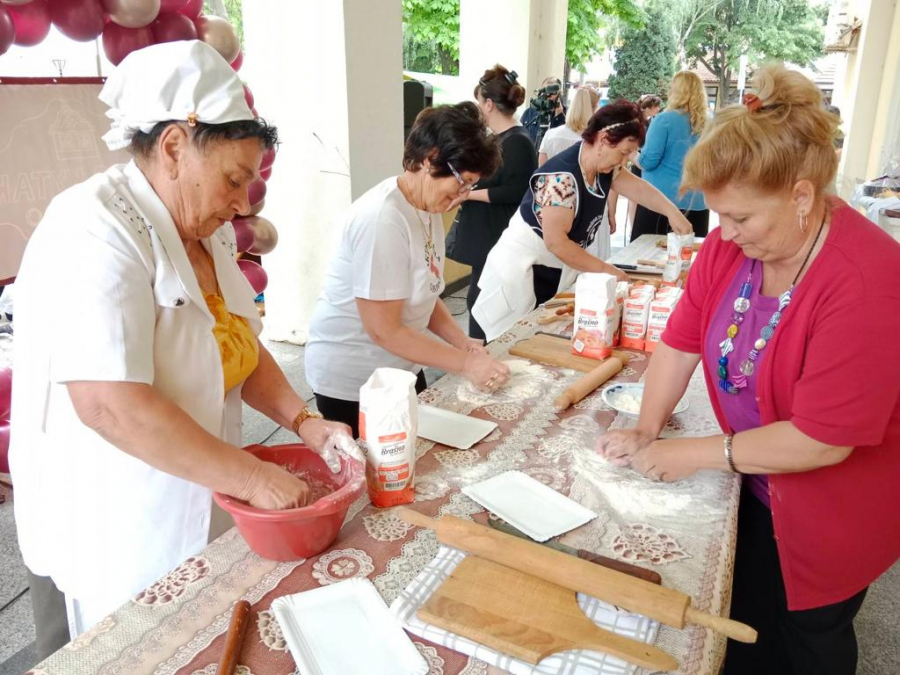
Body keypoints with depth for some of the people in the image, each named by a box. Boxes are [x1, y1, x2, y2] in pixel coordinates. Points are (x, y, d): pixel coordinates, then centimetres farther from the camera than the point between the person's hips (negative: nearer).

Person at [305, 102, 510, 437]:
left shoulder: (428, 208, 1)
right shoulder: (382, 220, -25)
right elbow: (384, 330, -23)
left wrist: (462, 342, -6)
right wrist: (465, 364, -19)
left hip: (402, 370, 8)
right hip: (353, 383, -8)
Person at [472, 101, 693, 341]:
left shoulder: (606, 168, 0)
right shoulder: (563, 177, -27)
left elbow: (639, 188, 10)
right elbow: (555, 242, -28)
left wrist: (673, 212, -7)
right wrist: (607, 270, -22)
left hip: (557, 272, 8)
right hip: (521, 272, -8)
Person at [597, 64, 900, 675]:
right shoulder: (730, 242, -12)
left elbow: (822, 439, -31)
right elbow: (683, 340, -6)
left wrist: (695, 454, -23)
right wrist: (647, 432, -13)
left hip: (831, 514, -5)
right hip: (758, 485, 5)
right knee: (742, 624, 21)